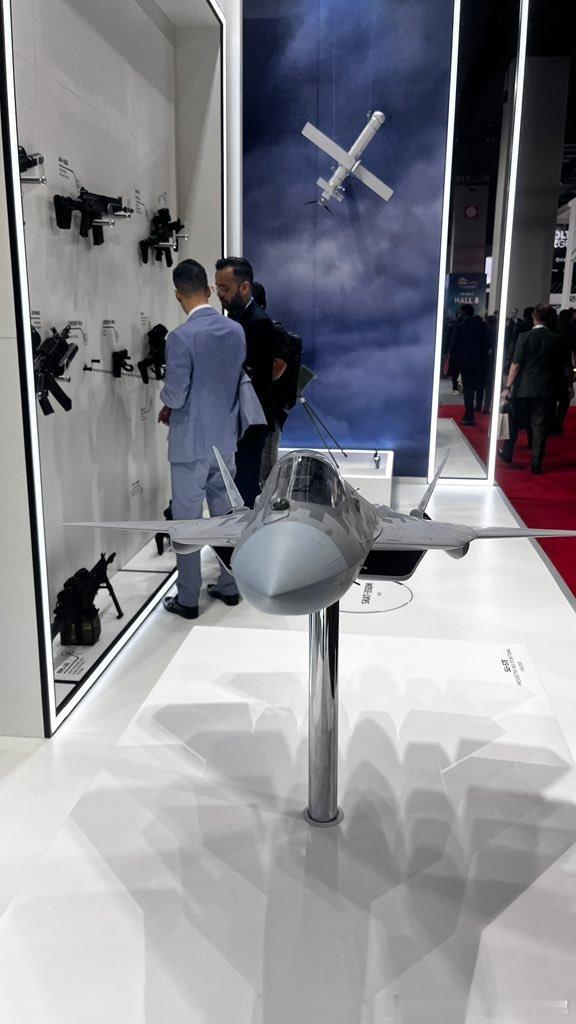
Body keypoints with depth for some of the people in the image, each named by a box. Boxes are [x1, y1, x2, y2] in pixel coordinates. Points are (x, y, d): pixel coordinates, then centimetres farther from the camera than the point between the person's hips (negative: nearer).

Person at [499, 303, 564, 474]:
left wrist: (508, 387, -8)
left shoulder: (525, 337, -9)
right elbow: (559, 366, 4)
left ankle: (507, 453, 28)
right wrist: (555, 387, 14)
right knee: (540, 427, 4)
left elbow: (516, 364, -11)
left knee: (514, 422, 17)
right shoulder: (556, 340, -1)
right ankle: (536, 464, 6)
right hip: (546, 390, 2)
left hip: (523, 389, -1)